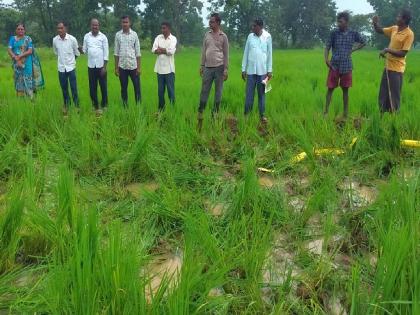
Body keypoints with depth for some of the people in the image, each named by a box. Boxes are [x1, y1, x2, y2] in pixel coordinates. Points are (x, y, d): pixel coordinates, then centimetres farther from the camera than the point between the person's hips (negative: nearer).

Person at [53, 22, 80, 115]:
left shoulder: (72, 39, -10)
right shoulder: (55, 40, -3)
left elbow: (77, 53, 3)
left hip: (71, 68, -2)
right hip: (61, 68, 2)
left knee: (74, 89, -1)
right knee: (64, 89, 10)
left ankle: (76, 106, 10)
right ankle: (66, 105, 23)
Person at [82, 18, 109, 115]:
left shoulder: (103, 37, -1)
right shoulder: (86, 36, 5)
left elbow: (106, 53, -3)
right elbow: (84, 50, 7)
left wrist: (104, 67, -9)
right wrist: (80, 49, -17)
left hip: (101, 66, -2)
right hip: (91, 66, 2)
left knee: (103, 86, 3)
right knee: (92, 87, 5)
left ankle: (104, 105, 16)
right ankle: (96, 106, 15)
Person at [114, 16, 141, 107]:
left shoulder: (134, 34, 1)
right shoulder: (118, 35, 4)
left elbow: (138, 52, 1)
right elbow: (116, 53, 5)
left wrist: (139, 67, -5)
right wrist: (116, 68, 1)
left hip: (133, 66, -1)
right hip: (122, 66, 1)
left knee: (137, 88, 1)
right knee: (124, 89, 7)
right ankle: (125, 108, 16)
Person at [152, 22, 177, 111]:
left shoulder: (173, 38, -1)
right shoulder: (158, 37, 10)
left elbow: (171, 51, -15)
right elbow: (153, 50, -1)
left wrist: (160, 49, -3)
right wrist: (165, 50, -14)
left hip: (169, 69, -4)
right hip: (160, 68, 4)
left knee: (170, 89, -1)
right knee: (160, 90, 9)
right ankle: (161, 108, 19)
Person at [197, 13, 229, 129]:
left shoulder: (223, 36, 0)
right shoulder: (207, 34, 9)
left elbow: (226, 54, -1)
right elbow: (203, 51, 12)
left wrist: (226, 69, -7)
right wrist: (202, 65, 7)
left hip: (219, 67, -3)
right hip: (208, 67, 3)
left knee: (218, 90, 3)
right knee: (204, 90, 4)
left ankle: (215, 112, 12)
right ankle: (200, 111, 9)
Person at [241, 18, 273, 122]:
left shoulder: (267, 37, 1)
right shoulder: (250, 36, 6)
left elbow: (270, 54, 3)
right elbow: (246, 53, 8)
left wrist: (270, 70, 0)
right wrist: (243, 69, 5)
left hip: (262, 70, -1)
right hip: (251, 70, 1)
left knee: (261, 93, 6)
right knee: (249, 93, 3)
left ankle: (262, 115, 13)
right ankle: (246, 114, 9)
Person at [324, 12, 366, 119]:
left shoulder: (353, 33, -1)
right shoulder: (334, 33, -3)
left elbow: (363, 43, 15)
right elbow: (327, 47, -1)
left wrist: (353, 50, 2)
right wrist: (326, 60, -16)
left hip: (347, 66, 1)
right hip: (334, 65, -1)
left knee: (345, 89, 8)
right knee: (330, 88, -1)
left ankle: (346, 113, 15)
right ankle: (326, 112, 4)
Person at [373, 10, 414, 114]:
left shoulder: (409, 34, -15)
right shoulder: (394, 29, 6)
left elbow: (403, 53, -17)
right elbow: (380, 31, 18)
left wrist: (387, 50, -20)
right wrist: (375, 23, -1)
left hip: (396, 68, -8)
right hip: (388, 66, 8)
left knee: (394, 95, -2)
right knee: (383, 94, 14)